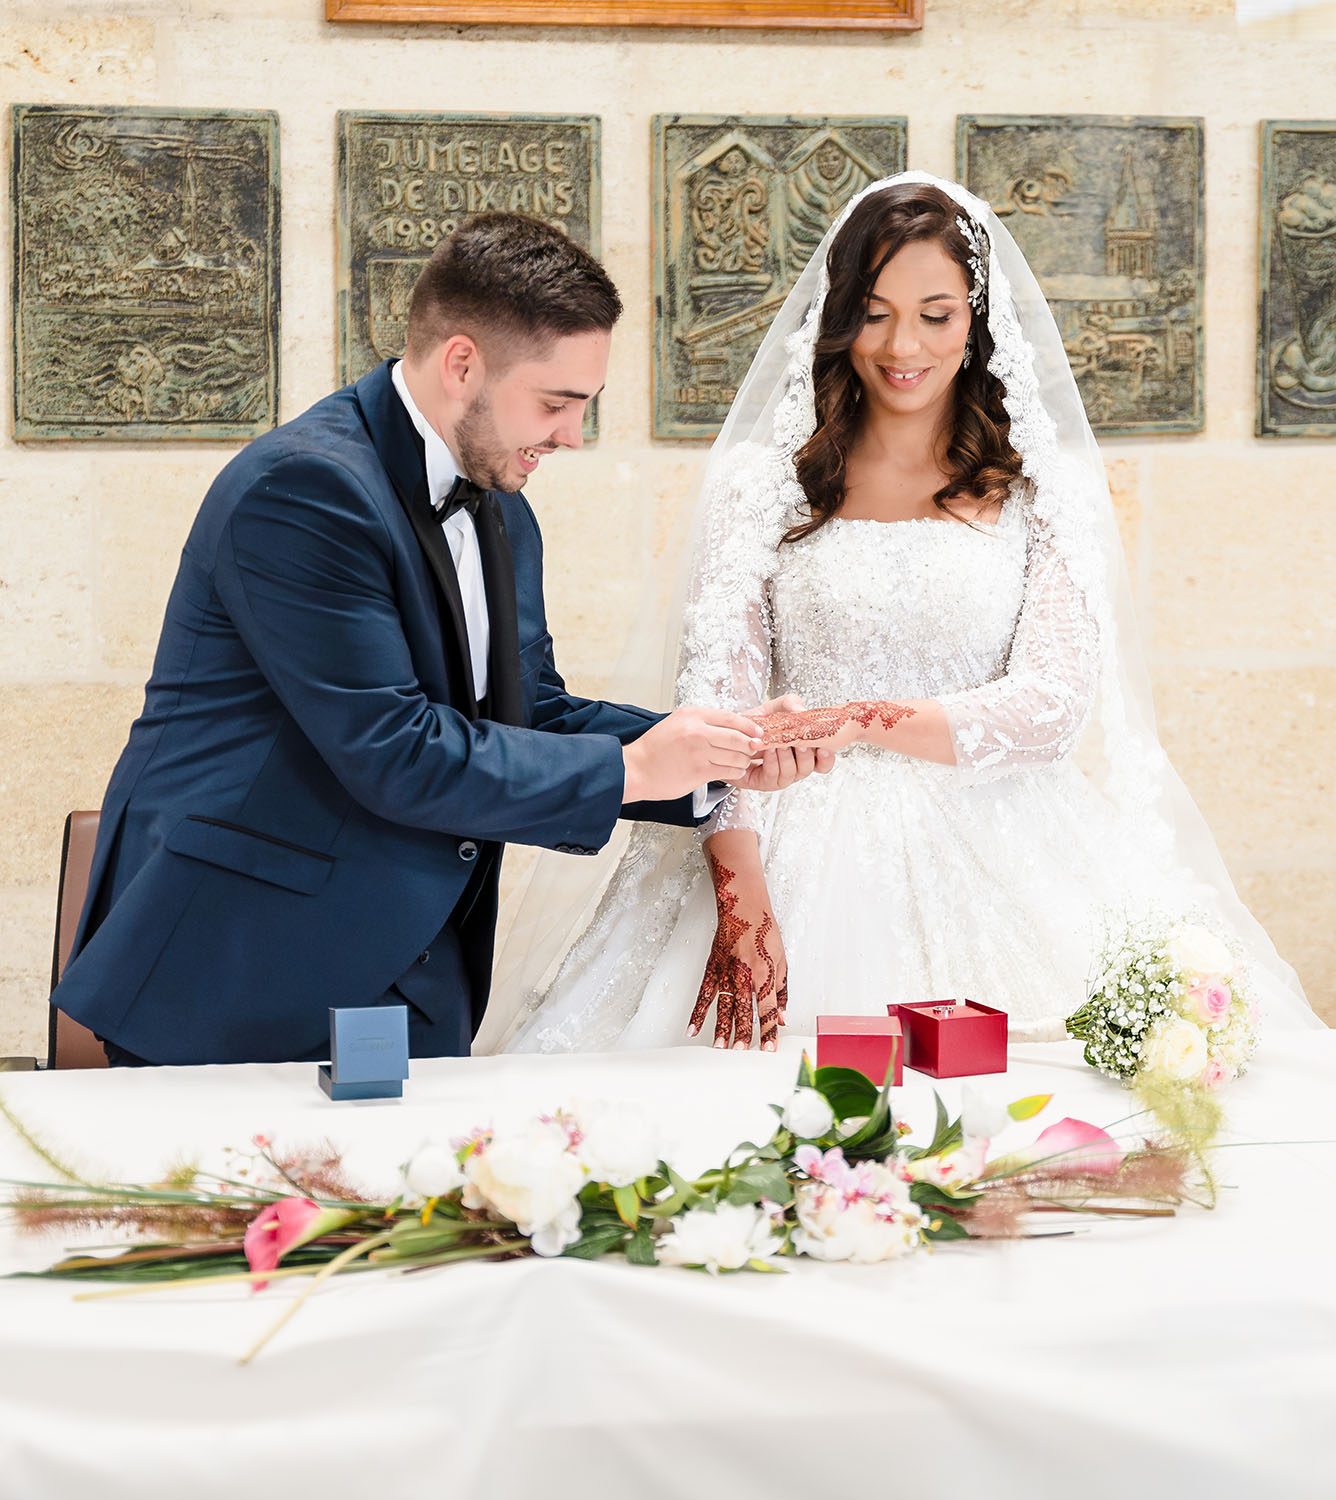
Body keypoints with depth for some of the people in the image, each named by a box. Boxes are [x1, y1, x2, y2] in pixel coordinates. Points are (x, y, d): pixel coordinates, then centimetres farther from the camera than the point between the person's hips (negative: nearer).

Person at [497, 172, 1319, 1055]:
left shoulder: (1048, 490, 7)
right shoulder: (761, 482, 7)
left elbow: (1058, 702, -2)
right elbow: (717, 697, -1)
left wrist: (869, 721, -18)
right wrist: (741, 903, -16)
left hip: (996, 866, 0)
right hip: (804, 862, 0)